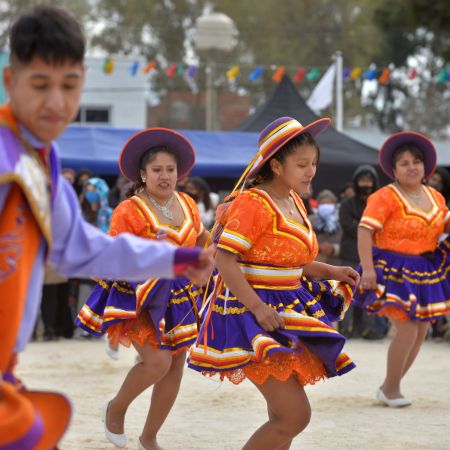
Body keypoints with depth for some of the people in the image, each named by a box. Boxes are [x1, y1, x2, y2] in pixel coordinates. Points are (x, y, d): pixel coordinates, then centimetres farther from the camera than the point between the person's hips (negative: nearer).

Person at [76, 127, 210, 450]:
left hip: (178, 297, 6)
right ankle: (117, 408, 8)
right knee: (158, 361, -22)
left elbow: (204, 242, 19)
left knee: (176, 369, 6)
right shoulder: (129, 212, -13)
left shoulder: (187, 204, 5)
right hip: (140, 296, -6)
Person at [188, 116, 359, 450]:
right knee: (295, 415, -16)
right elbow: (224, 260, -21)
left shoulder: (294, 201, 12)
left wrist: (332, 273, 8)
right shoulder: (254, 203, -16)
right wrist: (257, 307, -29)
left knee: (283, 418, 12)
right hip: (254, 315, -9)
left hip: (287, 311, 9)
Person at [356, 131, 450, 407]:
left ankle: (390, 386, 24)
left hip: (426, 270, 8)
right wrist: (368, 269, -28)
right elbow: (365, 230, -20)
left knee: (421, 331, 10)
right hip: (395, 270, -8)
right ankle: (391, 389, 3)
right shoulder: (386, 197, -14)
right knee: (407, 330, -15)